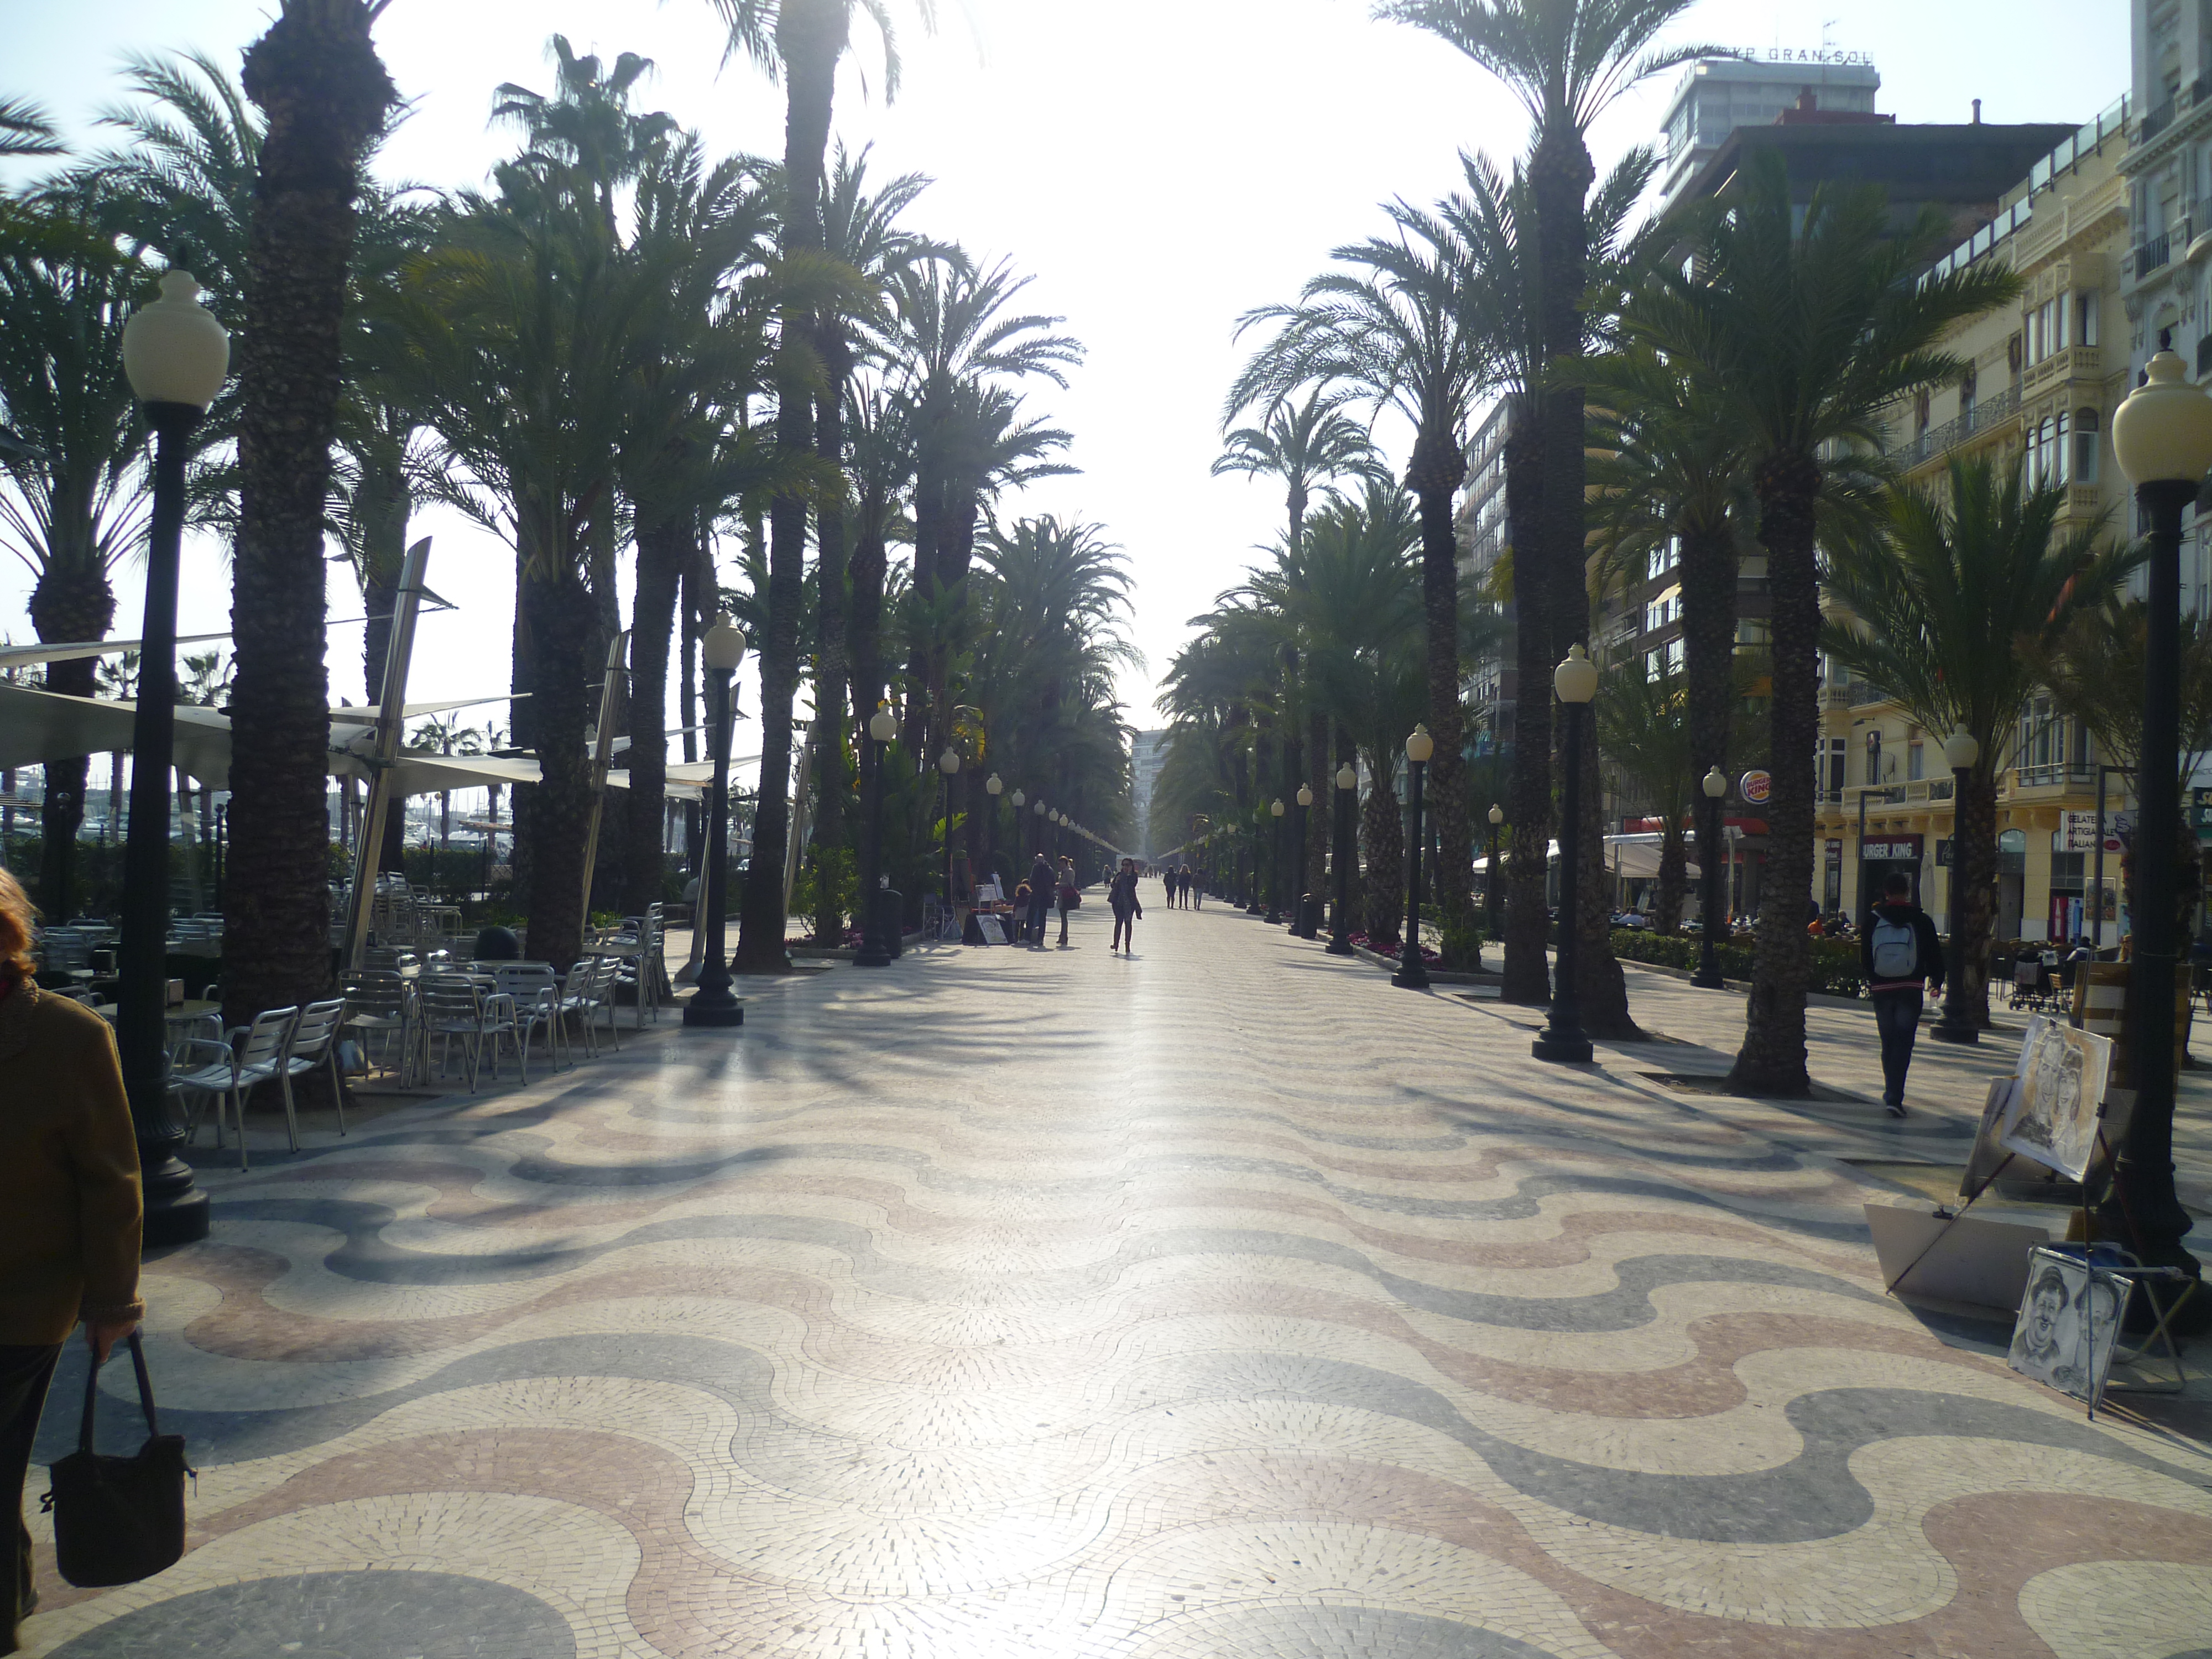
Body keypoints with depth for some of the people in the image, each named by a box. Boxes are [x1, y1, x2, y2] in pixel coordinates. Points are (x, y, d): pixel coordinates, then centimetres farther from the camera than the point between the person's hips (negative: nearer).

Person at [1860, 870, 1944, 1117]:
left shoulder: (1873, 920, -1)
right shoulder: (1921, 921, -3)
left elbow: (1864, 957, 5)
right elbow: (1934, 955, 4)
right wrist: (1937, 981, 19)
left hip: (1881, 989, 1)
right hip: (1910, 989, -1)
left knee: (1888, 1043, 13)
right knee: (1903, 1043, -3)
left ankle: (1892, 1093, 21)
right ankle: (1895, 1097, -14)